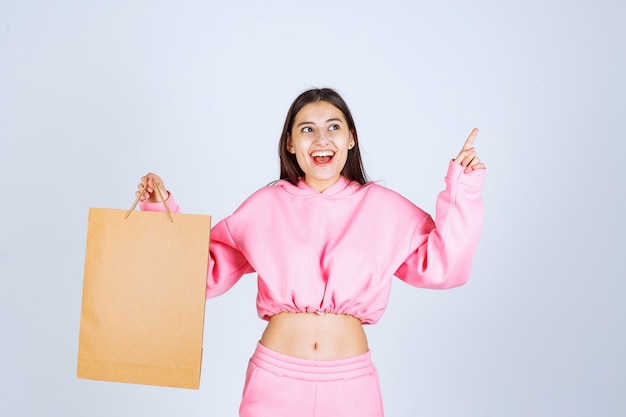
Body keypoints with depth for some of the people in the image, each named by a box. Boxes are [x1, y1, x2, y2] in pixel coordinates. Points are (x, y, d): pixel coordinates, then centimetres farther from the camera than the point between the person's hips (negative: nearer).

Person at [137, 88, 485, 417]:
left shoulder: (382, 207, 2)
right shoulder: (264, 206, 2)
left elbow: (441, 266, -3)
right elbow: (205, 271, 5)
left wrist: (462, 188, -7)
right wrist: (163, 209, 0)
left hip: (351, 383, 1)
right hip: (275, 378, 0)